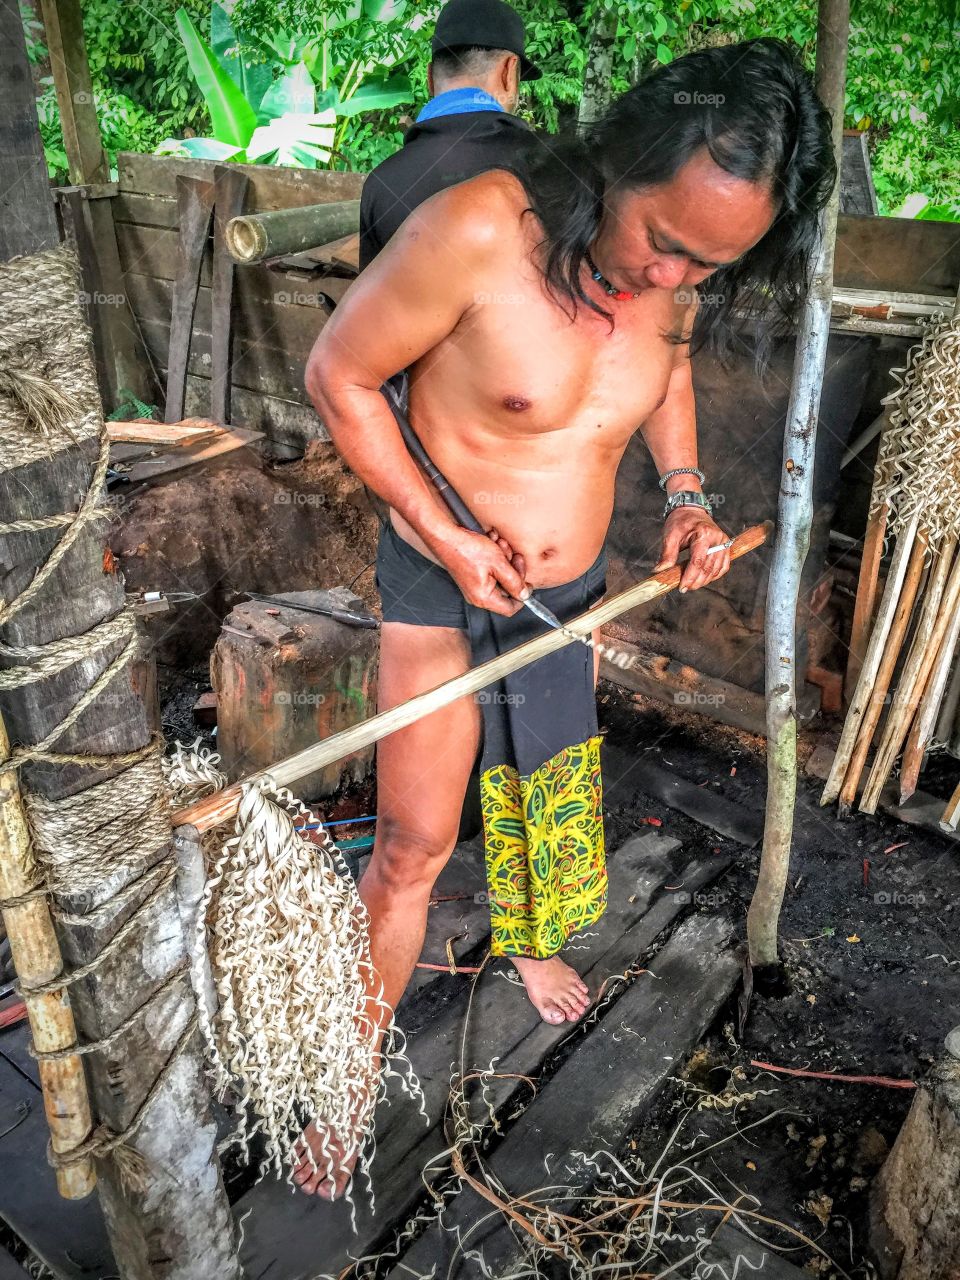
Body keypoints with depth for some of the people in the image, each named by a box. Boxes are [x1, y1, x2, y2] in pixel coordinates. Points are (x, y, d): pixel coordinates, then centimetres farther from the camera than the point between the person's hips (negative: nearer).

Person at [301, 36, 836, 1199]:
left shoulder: (677, 275, -10)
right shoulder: (480, 232, -29)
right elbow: (337, 374, -19)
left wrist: (685, 495, -3)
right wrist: (446, 538, -21)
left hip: (569, 590, 6)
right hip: (444, 583, -5)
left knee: (546, 788, 24)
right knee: (414, 842, 0)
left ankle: (529, 939, 55)